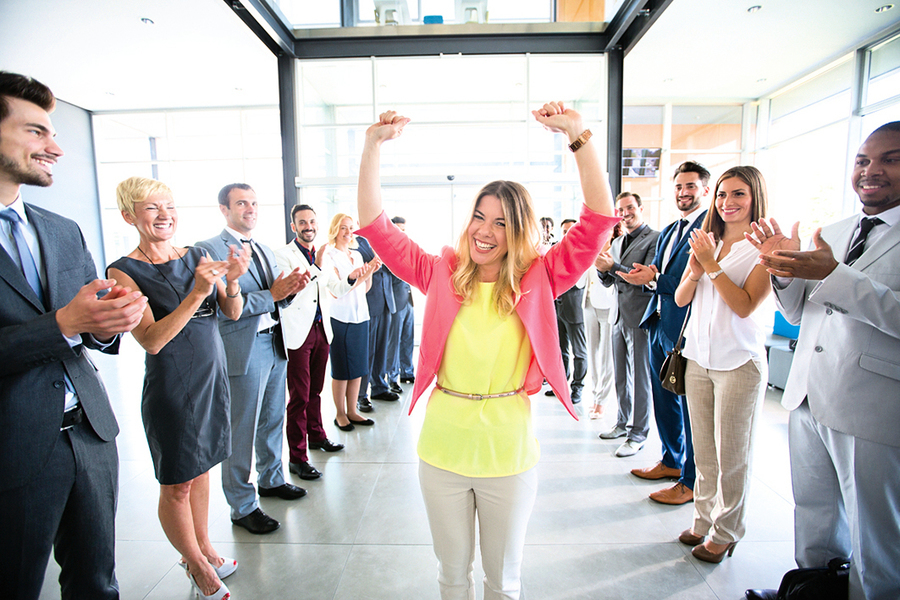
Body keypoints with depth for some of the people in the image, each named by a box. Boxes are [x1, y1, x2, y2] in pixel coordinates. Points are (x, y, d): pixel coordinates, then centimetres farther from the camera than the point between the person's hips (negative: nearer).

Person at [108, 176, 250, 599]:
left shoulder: (197, 257, 3)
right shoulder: (125, 271, -10)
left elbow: (233, 314, 1)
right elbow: (151, 340, -18)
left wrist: (231, 280, -19)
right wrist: (197, 293, -29)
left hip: (212, 377, 5)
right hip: (170, 387, -5)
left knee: (201, 469, 18)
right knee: (177, 485, 9)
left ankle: (204, 548, 36)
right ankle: (197, 565, 30)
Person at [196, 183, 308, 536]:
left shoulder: (265, 251, 15)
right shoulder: (209, 250, -11)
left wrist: (290, 289, -5)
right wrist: (271, 295, -20)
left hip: (275, 345, 8)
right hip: (242, 351, -7)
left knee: (272, 421, 19)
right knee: (241, 433, 4)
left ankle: (271, 479, 39)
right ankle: (243, 506, 21)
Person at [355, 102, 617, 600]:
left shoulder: (538, 280, -6)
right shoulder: (443, 274, -4)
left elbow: (599, 220, -13)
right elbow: (375, 225, -7)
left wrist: (577, 136, -21)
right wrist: (374, 145, -16)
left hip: (508, 452, -1)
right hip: (442, 450, 1)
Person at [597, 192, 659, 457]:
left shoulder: (655, 238, -9)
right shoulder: (617, 243, 15)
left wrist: (613, 266, -23)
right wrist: (603, 269, -5)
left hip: (640, 318, -8)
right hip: (619, 316, 8)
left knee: (640, 378, 1)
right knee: (621, 377, 17)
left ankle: (638, 434, 13)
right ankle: (623, 423, 32)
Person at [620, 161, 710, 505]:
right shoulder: (667, 232, 18)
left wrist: (655, 280, -18)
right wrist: (639, 274, -5)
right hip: (660, 324, 9)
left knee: (690, 405, 3)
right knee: (664, 399, 19)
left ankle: (692, 481, 18)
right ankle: (672, 460, 37)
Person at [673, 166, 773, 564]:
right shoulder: (706, 242, 10)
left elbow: (745, 306, -16)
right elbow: (680, 299, 5)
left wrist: (712, 265, -17)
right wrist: (696, 269, -12)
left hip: (739, 363, -5)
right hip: (699, 358, 5)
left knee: (731, 456, 7)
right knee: (703, 451, 15)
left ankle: (725, 532, 24)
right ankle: (703, 520, 30)